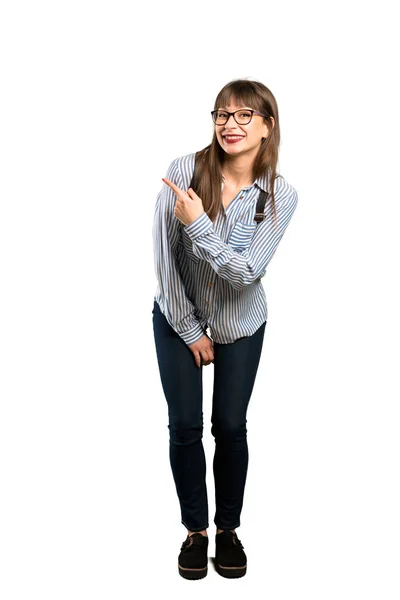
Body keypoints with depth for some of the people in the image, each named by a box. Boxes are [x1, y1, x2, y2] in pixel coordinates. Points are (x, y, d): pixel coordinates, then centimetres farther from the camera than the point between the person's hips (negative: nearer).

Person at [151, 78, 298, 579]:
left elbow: (246, 273, -22)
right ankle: (195, 529, 25)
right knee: (185, 426, 4)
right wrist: (190, 329, -8)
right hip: (179, 319, 0)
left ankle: (228, 528, 28)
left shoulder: (280, 195, -16)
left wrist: (198, 224, -32)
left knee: (231, 426, 5)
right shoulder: (184, 171, -17)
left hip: (241, 326, 0)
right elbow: (163, 257, -12)